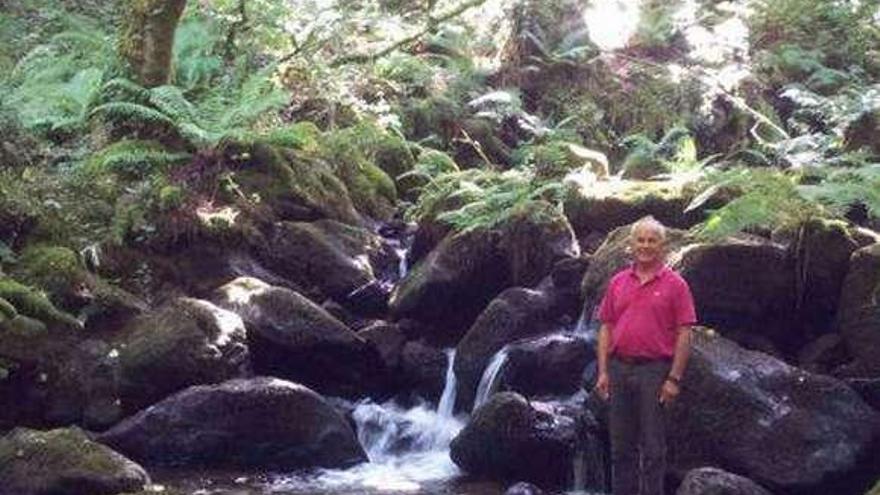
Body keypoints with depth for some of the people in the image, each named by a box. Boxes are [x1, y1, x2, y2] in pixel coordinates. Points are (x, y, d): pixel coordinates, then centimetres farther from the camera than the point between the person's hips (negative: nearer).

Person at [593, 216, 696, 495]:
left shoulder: (675, 284, -2)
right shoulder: (617, 282, 11)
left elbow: (684, 334, -5)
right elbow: (606, 328, 11)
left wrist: (674, 378, -12)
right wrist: (603, 372, 3)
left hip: (654, 370, -4)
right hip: (619, 369, 4)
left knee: (653, 448, 0)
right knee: (621, 446, 11)